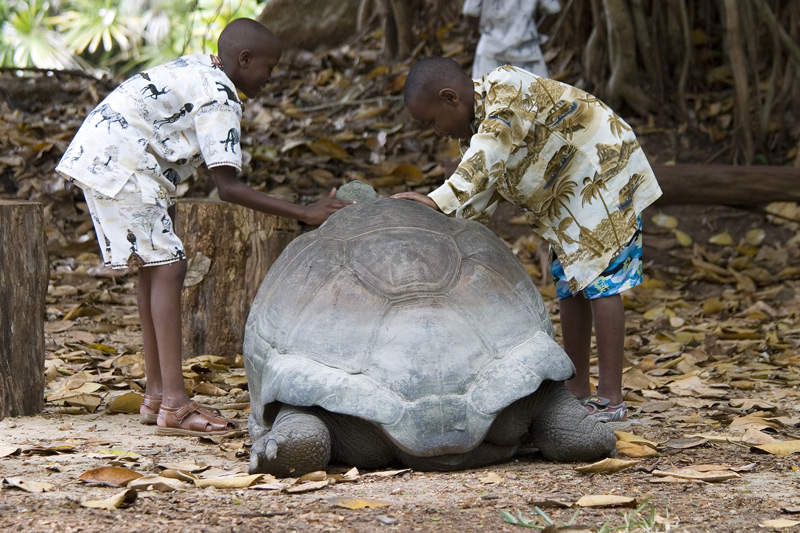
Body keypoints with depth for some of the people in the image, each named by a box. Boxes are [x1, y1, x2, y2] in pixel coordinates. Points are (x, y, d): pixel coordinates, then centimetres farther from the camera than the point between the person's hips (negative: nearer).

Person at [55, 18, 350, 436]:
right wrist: (304, 213, -21)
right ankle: (174, 406, -17)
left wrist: (167, 201, 24)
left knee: (155, 267, 14)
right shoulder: (220, 100, -14)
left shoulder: (198, 68, 15)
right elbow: (228, 187, -20)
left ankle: (156, 394, 17)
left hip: (96, 154, 10)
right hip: (119, 167, -10)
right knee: (167, 267, -12)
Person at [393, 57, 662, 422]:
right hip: (566, 199, 10)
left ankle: (611, 398, -11)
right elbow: (477, 204, 8)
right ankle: (577, 390, 18)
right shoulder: (472, 130, 4)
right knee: (570, 286, 11)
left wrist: (440, 201, -53)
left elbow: (488, 158, -43)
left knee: (600, 282, -11)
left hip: (602, 177, -10)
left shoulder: (505, 91, -26)